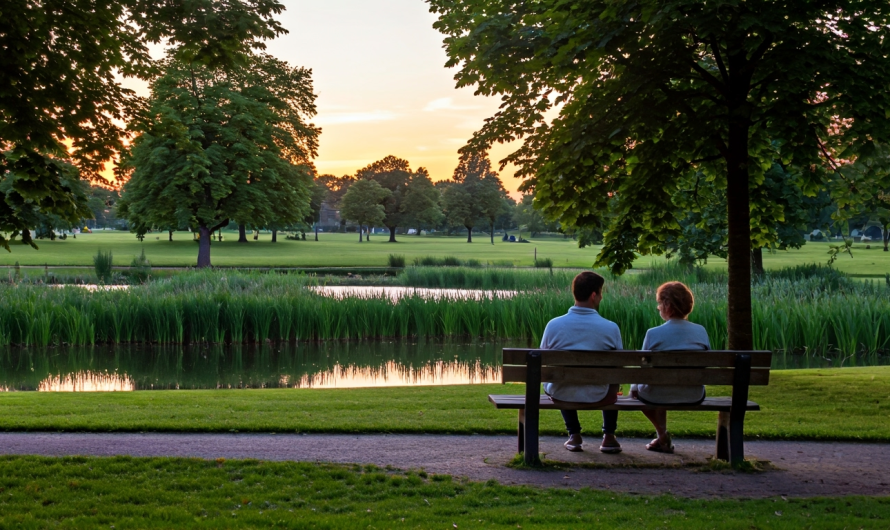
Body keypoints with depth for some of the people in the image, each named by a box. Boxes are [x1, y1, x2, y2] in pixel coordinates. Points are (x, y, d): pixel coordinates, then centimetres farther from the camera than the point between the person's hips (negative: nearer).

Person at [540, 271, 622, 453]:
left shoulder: (553, 325, -11)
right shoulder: (611, 328, -13)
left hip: (561, 396, 1)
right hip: (598, 397, -1)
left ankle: (574, 435, 37)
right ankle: (609, 436, 32)